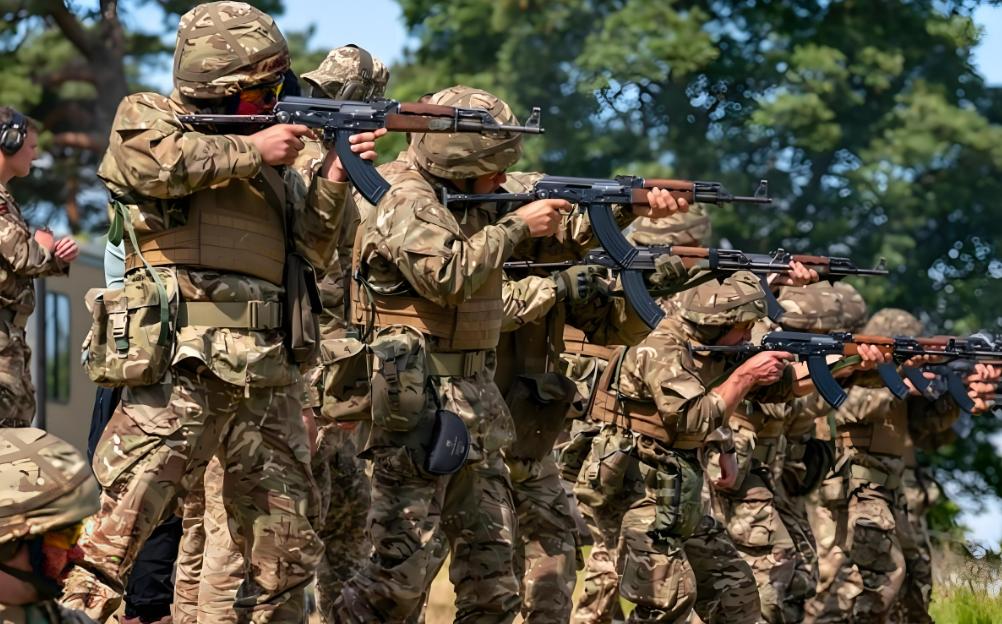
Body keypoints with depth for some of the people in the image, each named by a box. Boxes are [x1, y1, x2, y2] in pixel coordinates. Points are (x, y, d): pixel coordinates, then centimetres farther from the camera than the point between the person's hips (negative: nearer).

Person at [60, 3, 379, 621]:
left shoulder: (267, 147, 22)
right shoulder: (146, 116, 5)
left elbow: (311, 251, 18)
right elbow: (152, 160, -19)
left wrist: (334, 180, 2)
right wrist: (250, 151, -10)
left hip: (268, 377, 6)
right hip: (181, 368, -6)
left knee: (289, 554, 9)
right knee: (119, 537, -13)